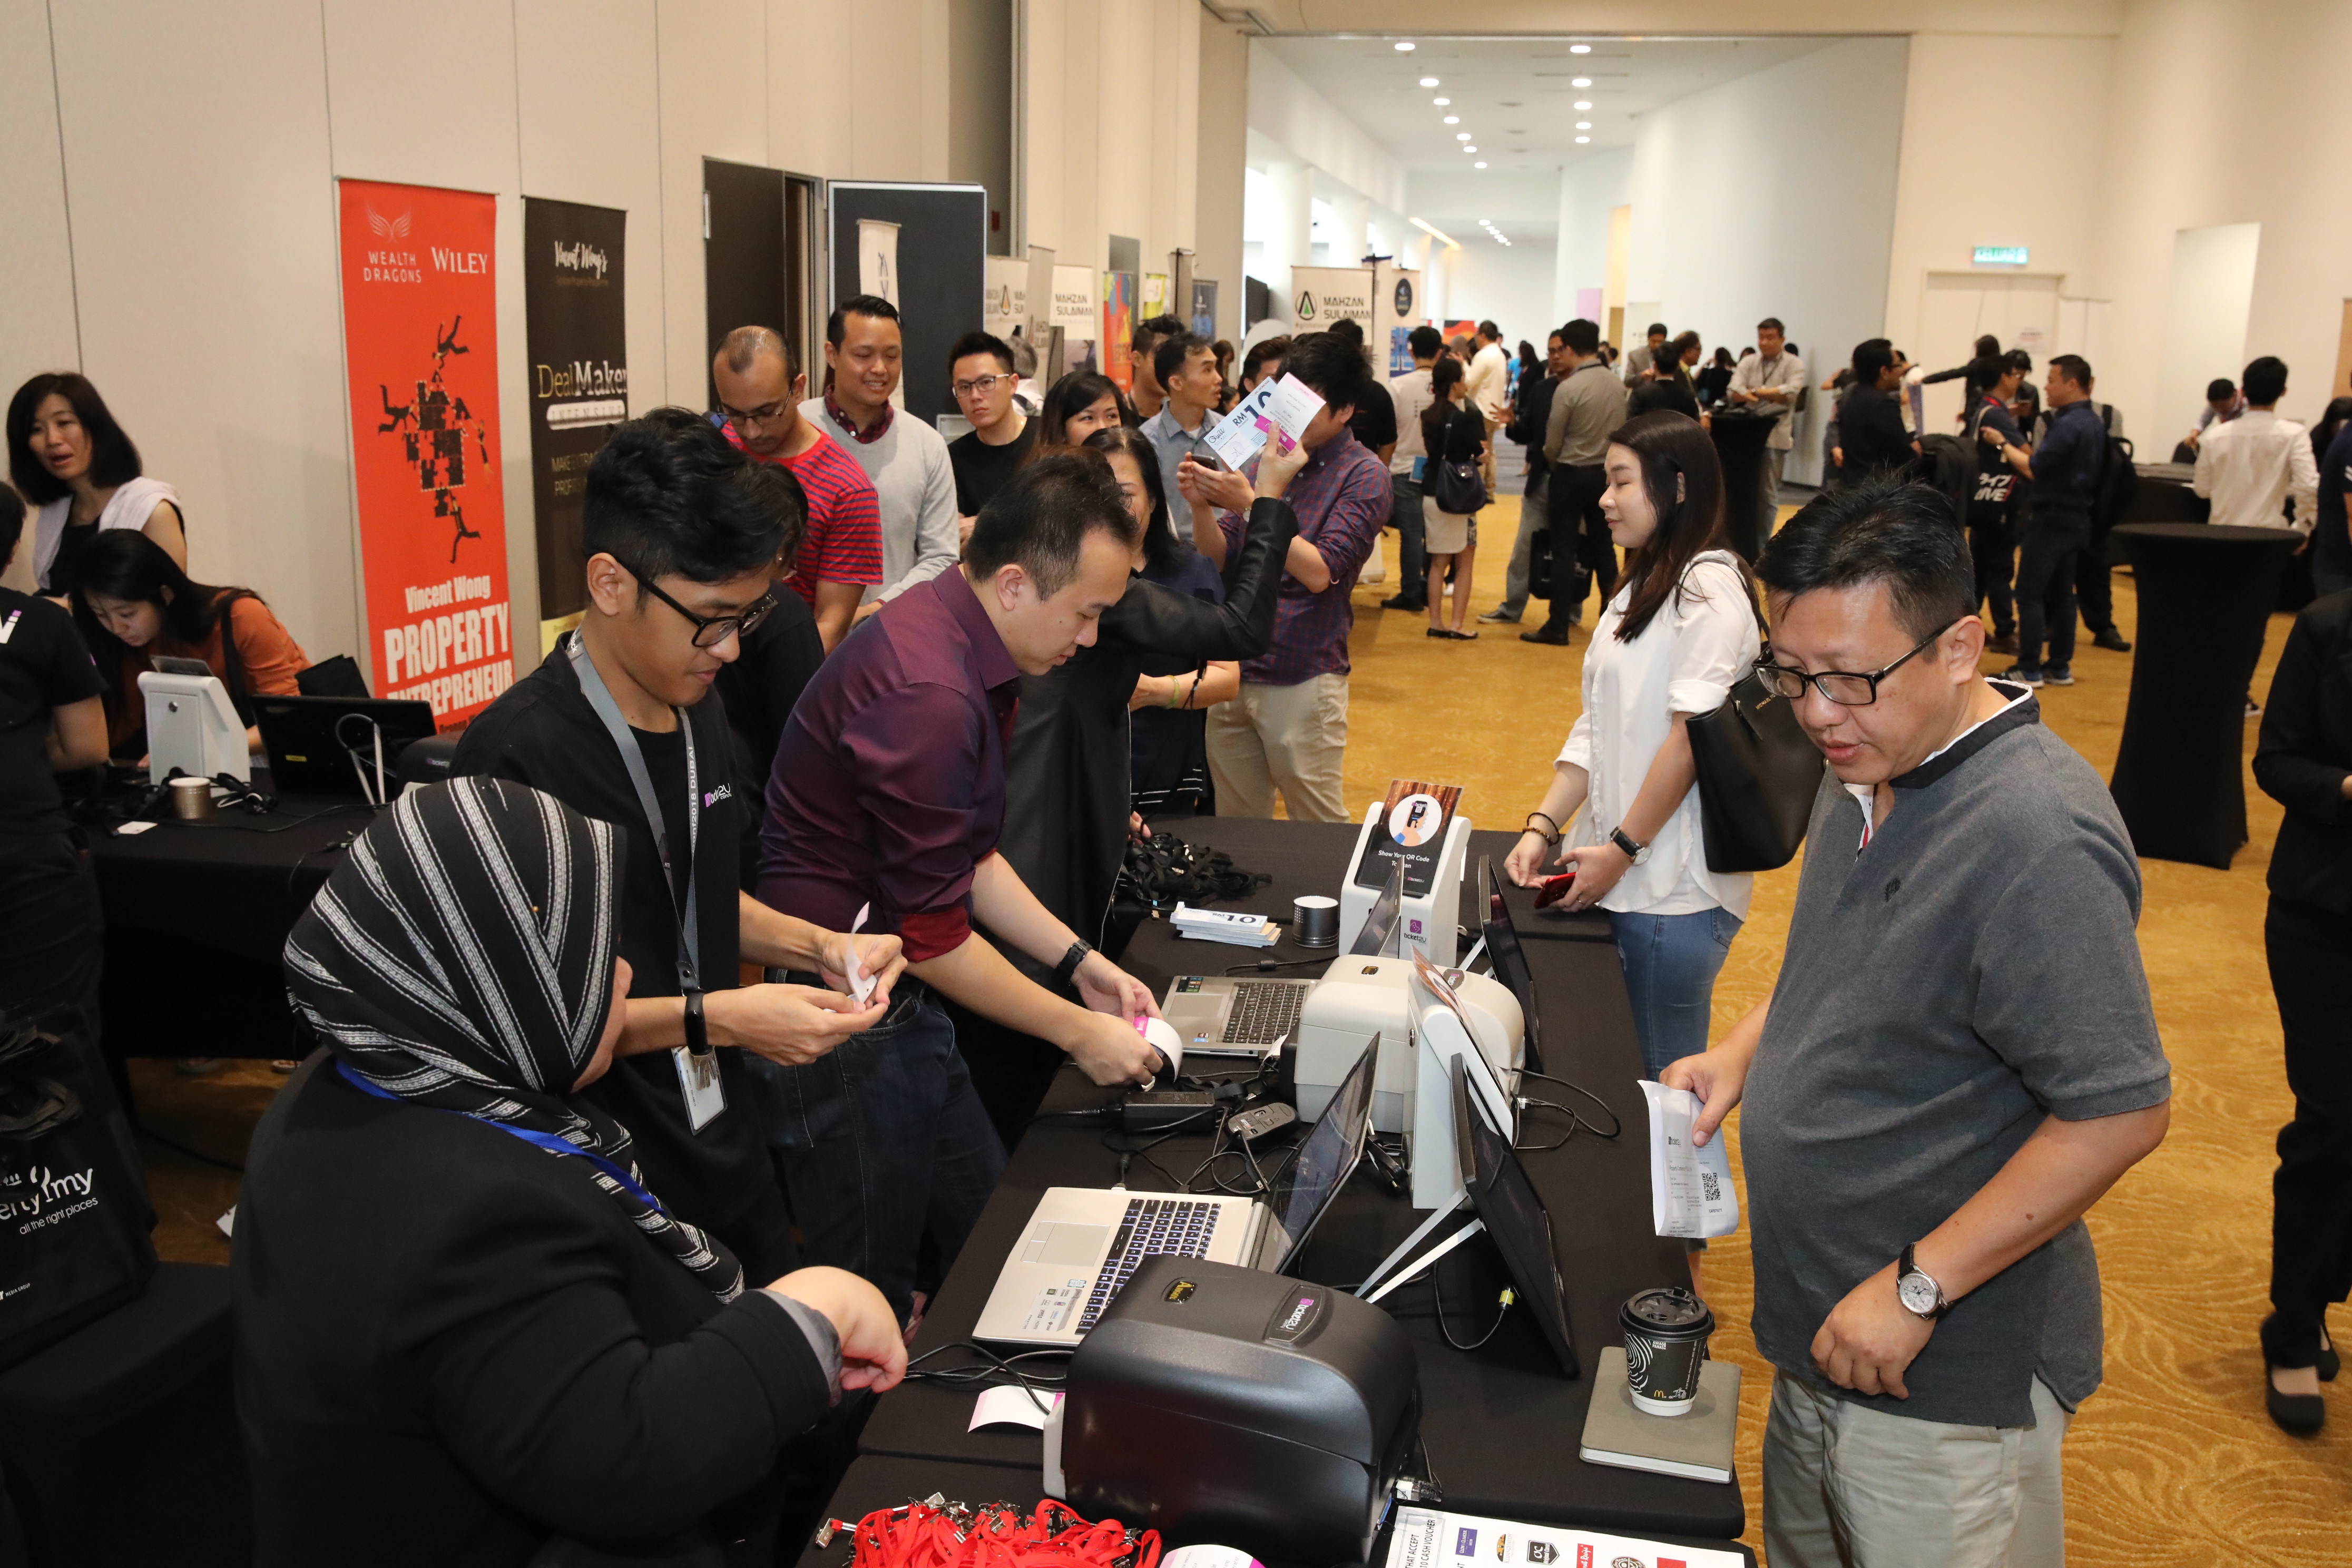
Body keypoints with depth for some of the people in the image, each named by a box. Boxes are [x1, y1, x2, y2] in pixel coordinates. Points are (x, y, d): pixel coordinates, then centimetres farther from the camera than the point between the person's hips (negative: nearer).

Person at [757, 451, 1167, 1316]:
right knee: (872, 1307, 6)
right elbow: (929, 934, -22)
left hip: (897, 1003, 10)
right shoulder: (927, 693, -28)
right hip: (837, 1021, -10)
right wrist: (1079, 1032, -11)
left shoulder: (963, 643, 5)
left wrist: (1080, 962, 7)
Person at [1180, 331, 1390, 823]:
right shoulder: (1269, 457, 11)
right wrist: (1200, 505, -10)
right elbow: (1220, 557, 9)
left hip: (1302, 681, -5)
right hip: (1233, 671, 5)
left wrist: (1251, 504, -21)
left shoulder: (1363, 475, -5)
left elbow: (1320, 572, -16)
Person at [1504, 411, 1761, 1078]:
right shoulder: (1641, 587, 16)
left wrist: (1624, 848, -14)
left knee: (1664, 1078, 3)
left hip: (1675, 887, -8)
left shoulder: (1708, 590, -13)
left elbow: (1693, 737, -18)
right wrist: (1543, 827, 4)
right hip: (1614, 873, 8)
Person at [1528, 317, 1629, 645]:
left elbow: (1552, 444, -11)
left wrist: (1554, 466, 9)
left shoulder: (1568, 388, -17)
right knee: (1603, 547, 14)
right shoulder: (1617, 384, -1)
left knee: (1564, 551, 0)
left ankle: (1558, 627, 3)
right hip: (1606, 472, 5)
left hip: (1571, 474, -5)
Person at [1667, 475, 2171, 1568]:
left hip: (1944, 1383, -8)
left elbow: (2121, 1112, -27)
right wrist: (1744, 1052, 3)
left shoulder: (2036, 839, -27)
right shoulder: (1870, 770, 3)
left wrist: (1919, 1286, -23)